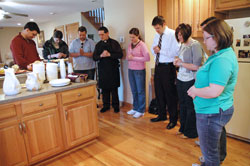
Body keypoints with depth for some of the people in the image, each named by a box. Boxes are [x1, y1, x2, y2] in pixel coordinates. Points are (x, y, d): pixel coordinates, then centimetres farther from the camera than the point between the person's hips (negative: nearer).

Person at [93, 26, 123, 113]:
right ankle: (106, 105, 22)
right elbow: (94, 57, 5)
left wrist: (109, 54, -18)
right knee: (104, 88, 8)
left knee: (114, 88, 3)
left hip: (113, 69, -3)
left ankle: (115, 106, 16)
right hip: (102, 69, 3)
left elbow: (120, 54, -7)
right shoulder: (98, 45, 11)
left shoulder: (114, 43, 1)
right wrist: (101, 55, -15)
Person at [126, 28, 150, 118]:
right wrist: (128, 58, -8)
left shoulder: (142, 45, -9)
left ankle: (141, 111, 15)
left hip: (139, 70, -6)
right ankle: (135, 108, 26)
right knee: (134, 91, 13)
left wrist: (134, 58, -17)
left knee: (140, 91, 4)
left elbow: (147, 58, -16)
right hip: (130, 70, 6)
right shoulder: (130, 45, 10)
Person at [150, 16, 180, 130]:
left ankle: (173, 119, 19)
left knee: (170, 94, 2)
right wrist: (154, 50, -4)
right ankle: (162, 115, 34)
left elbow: (175, 52, -18)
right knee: (159, 92, 15)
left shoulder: (172, 34, -10)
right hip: (158, 66, 7)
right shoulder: (157, 36, 12)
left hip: (167, 67, -7)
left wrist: (160, 50, -17)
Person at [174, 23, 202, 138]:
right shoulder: (183, 45, 10)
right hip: (180, 79, 7)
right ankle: (183, 128, 32)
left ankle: (191, 132, 22)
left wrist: (181, 63, -12)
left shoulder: (195, 45, -13)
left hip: (190, 81, -7)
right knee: (182, 105, 16)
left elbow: (196, 66, -20)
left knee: (190, 107, 5)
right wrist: (177, 61, 0)